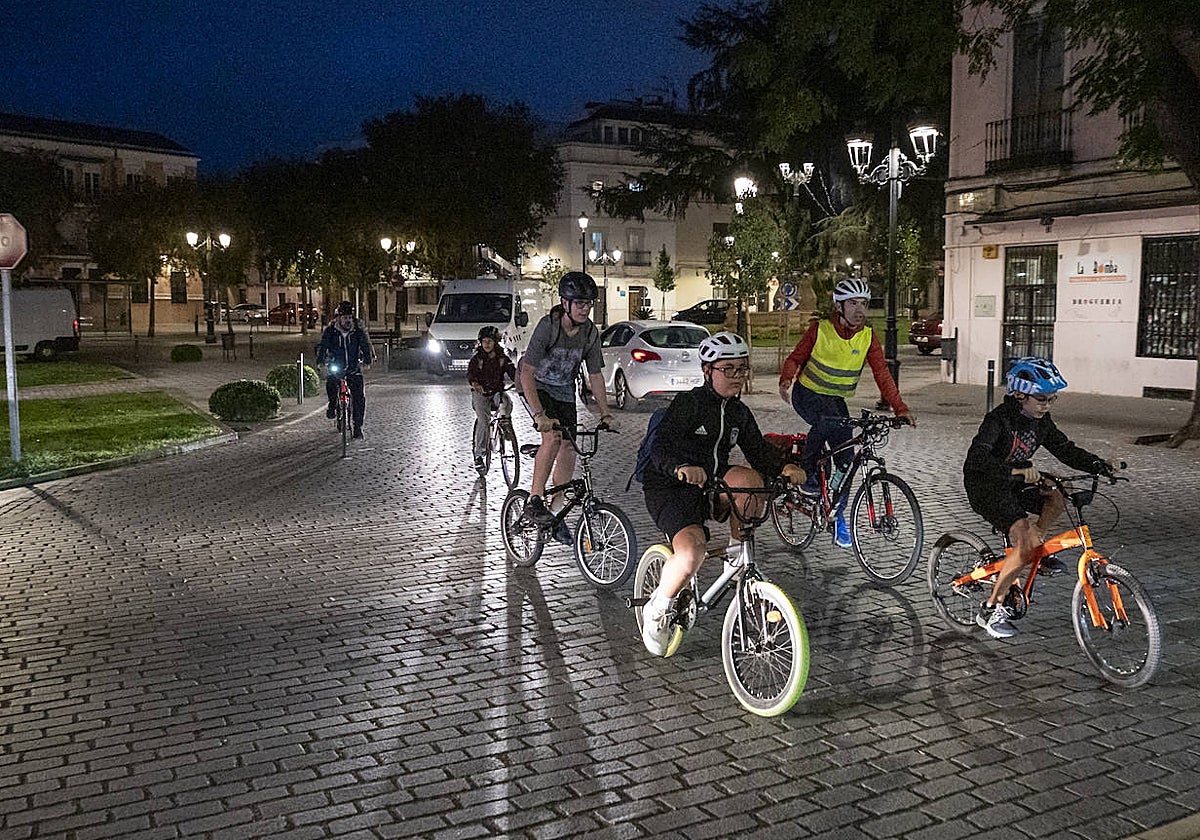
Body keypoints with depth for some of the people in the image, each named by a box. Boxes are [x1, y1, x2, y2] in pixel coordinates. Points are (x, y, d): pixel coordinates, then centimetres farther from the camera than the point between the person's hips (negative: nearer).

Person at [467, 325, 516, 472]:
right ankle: (478, 452, -14)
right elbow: (470, 374, -15)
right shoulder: (477, 359, 0)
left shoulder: (502, 358, 4)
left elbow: (513, 373, -7)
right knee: (483, 420, -20)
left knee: (507, 403, -32)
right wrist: (474, 383, -39)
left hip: (497, 392, 2)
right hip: (480, 393, -1)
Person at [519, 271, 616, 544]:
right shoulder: (548, 326, -27)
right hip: (536, 386, -5)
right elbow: (527, 373, -30)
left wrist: (606, 414, -7)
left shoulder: (590, 332, -12)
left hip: (564, 391, 5)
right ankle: (534, 500, -19)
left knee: (569, 450, -2)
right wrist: (540, 415, -39)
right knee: (552, 436, -28)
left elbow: (595, 375, -2)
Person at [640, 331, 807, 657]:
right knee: (692, 551, -31)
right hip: (669, 489, -5)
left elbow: (757, 448, 4)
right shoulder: (688, 403, -12)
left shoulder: (740, 412, 10)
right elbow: (660, 446, -24)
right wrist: (682, 467, -46)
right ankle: (658, 608, -3)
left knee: (751, 478, -28)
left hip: (712, 485, 6)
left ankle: (738, 550, -5)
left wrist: (784, 466, -18)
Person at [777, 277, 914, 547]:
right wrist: (786, 380, -30)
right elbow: (796, 358, -9)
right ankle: (807, 472, -16)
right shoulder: (820, 329, -15)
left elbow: (882, 373, -11)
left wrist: (900, 408, -21)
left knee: (845, 456, -2)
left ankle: (838, 517, 13)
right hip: (807, 394, -4)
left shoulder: (868, 336, -8)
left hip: (836, 400, 4)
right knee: (827, 420, -37)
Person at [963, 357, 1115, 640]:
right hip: (986, 489, -7)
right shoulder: (998, 419, -23)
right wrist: (1016, 471, -50)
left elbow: (1066, 450, 5)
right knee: (1024, 545, -21)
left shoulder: (1040, 421, 1)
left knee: (1058, 497, -17)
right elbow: (976, 458, -36)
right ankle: (991, 608, -9)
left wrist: (1097, 464, -13)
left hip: (1015, 484, 8)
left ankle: (1037, 545, 10)